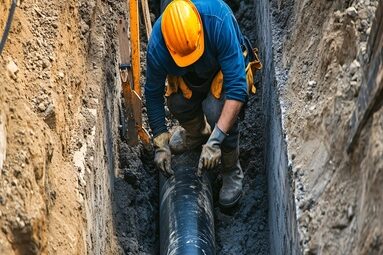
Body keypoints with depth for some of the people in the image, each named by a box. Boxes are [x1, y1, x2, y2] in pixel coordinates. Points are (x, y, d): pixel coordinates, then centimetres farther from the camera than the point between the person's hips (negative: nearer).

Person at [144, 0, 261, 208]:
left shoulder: (219, 21, -42)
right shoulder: (157, 47, -32)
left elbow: (237, 87, -41)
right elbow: (153, 94, -15)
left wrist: (215, 141, -45)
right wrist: (161, 144, -17)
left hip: (228, 67, -3)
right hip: (189, 76, 3)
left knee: (216, 110, -30)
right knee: (177, 103, -25)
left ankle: (232, 172, -3)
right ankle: (197, 133, 12)